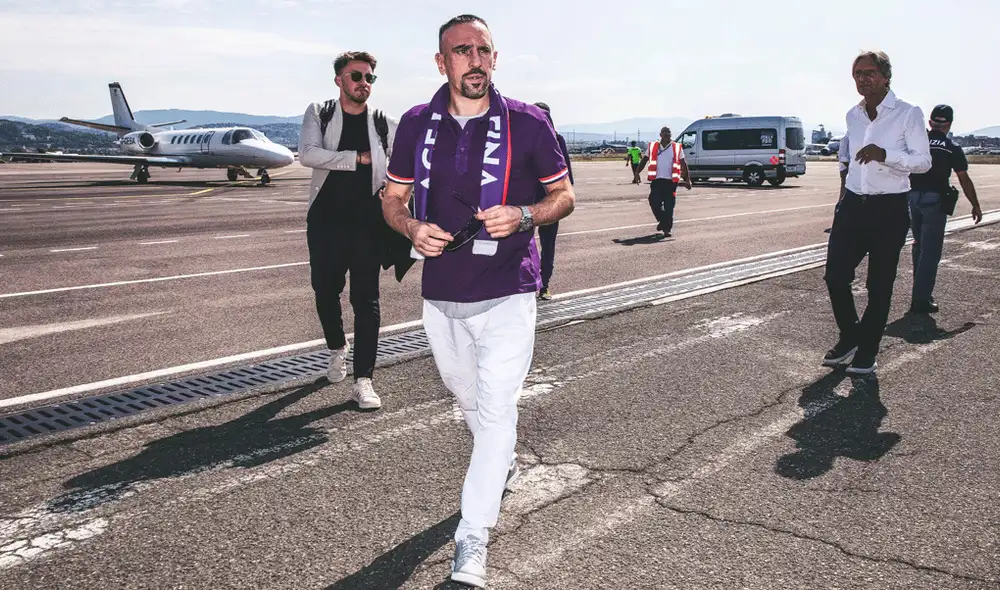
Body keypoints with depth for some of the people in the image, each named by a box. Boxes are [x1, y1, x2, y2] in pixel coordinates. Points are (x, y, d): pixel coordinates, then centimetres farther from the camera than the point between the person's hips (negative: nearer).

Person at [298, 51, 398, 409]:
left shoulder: (385, 125, 6)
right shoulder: (319, 114, 4)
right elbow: (308, 154, -14)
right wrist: (358, 158, -14)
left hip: (367, 222, -1)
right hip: (325, 220, 1)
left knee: (366, 299, -5)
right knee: (325, 291, 11)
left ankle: (363, 379, -2)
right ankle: (337, 348, 40)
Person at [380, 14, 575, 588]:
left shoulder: (527, 122, -5)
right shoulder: (417, 124, 3)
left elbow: (564, 195, 3)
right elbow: (393, 198, 11)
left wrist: (524, 216, -18)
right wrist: (413, 228, -12)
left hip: (507, 293, -4)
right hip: (440, 293, 4)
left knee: (496, 410, -9)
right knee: (469, 398, 21)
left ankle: (472, 543, 1)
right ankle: (504, 464, 51)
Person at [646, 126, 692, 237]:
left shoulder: (677, 148, 7)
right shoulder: (653, 147, 10)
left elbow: (683, 164, 9)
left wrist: (687, 179, 3)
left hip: (670, 181, -1)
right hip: (656, 180, 1)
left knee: (669, 206, -4)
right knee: (654, 203, -6)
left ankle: (667, 229, 5)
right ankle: (662, 220, 22)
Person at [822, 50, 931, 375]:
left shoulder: (908, 113, -6)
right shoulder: (853, 115, 10)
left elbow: (923, 161, -11)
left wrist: (884, 154, -25)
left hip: (889, 210, -5)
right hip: (852, 206, 5)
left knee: (879, 285, 4)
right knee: (835, 276, 0)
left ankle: (866, 352, 16)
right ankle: (849, 336, 23)